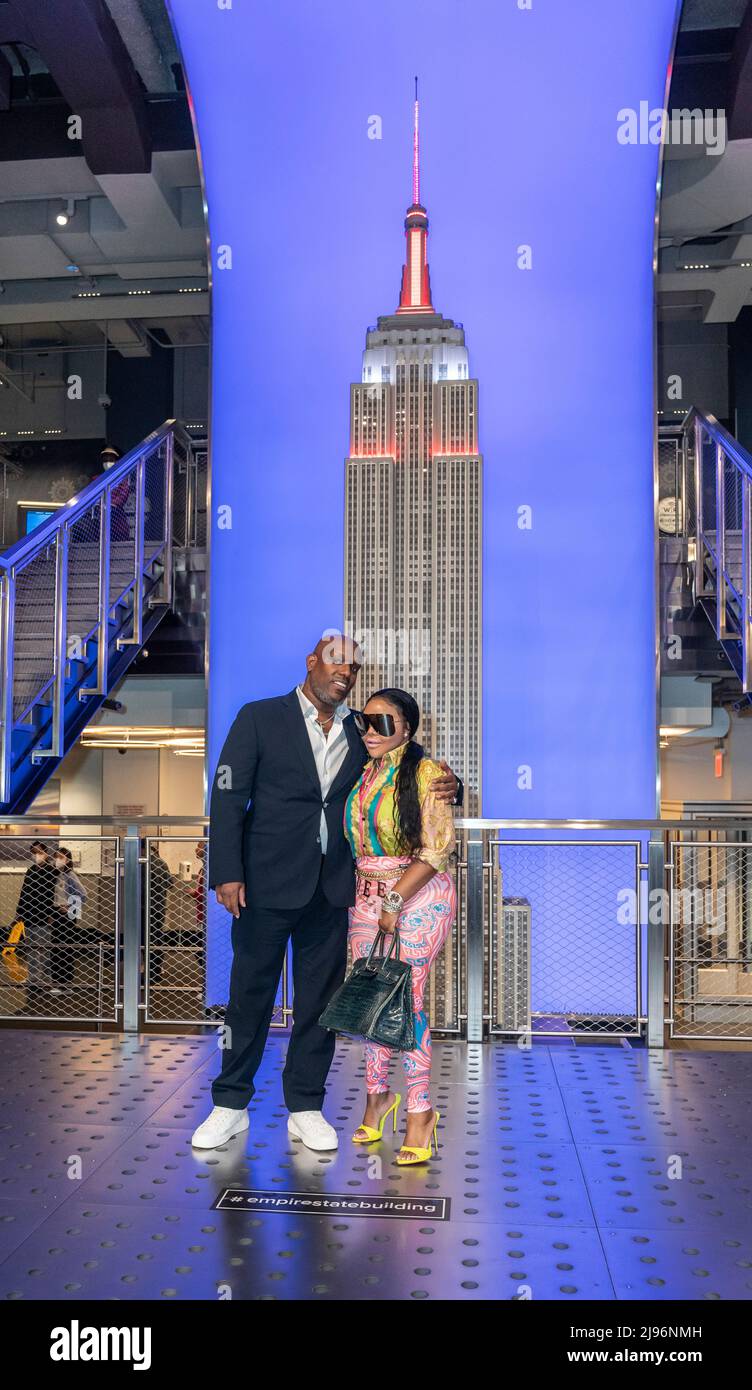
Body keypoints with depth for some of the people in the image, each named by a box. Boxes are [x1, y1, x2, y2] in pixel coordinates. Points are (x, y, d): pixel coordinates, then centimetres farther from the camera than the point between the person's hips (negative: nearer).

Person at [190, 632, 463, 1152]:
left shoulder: (361, 732, 10)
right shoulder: (260, 718, 0)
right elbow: (228, 797, -5)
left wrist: (447, 787, -10)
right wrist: (227, 872, -13)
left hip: (331, 890, 3)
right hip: (267, 884, -3)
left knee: (320, 999, 10)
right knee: (250, 993, 7)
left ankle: (306, 1108, 24)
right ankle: (231, 1105, 23)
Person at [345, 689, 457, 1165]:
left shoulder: (425, 774, -9)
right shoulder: (362, 774, 10)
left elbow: (438, 848, -13)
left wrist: (396, 899, -16)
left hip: (419, 895, -6)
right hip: (367, 895, 6)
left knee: (406, 1000, -5)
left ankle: (420, 1110, 8)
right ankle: (378, 1094, 25)